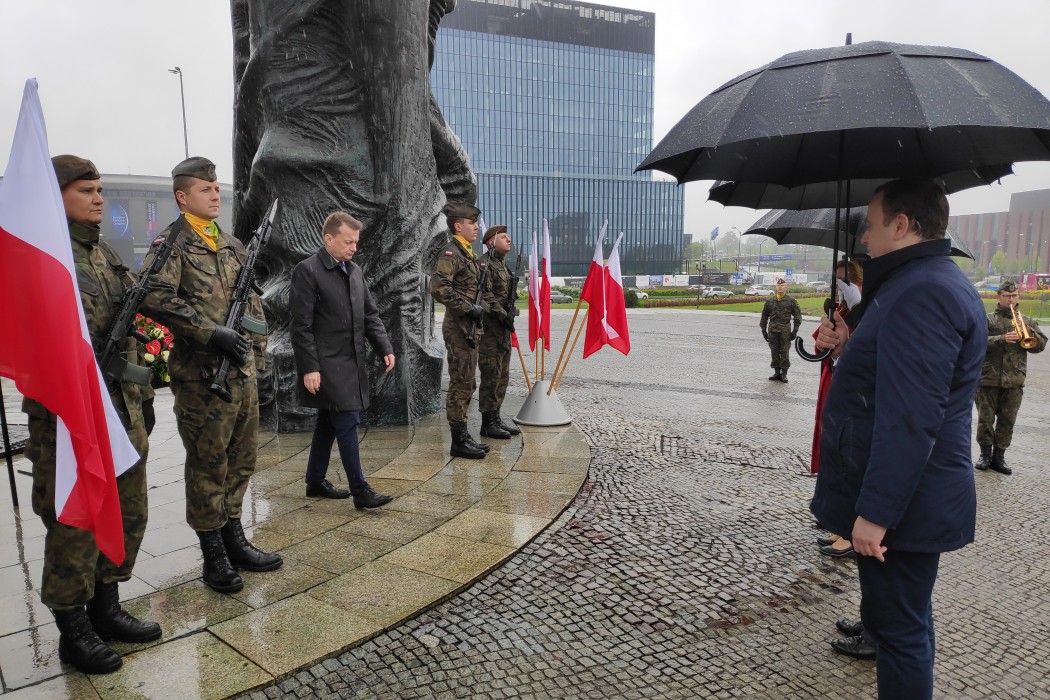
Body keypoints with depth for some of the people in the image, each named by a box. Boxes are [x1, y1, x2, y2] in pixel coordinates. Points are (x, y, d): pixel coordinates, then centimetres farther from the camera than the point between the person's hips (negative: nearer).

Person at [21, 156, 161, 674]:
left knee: (128, 514, 15)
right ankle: (73, 632, 20)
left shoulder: (108, 254, 15)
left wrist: (142, 395, 19)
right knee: (74, 524, 3)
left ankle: (106, 608, 32)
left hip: (123, 407, 8)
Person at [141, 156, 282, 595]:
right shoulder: (172, 244, -6)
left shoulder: (231, 245, 16)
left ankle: (234, 540, 28)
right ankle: (214, 556, 15)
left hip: (243, 371, 7)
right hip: (201, 375, -7)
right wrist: (212, 333, -24)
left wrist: (256, 353, 12)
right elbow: (156, 298, -21)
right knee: (207, 464, 2)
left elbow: (253, 302, 21)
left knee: (241, 458, 14)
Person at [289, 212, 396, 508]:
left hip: (352, 362, 8)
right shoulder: (307, 271, -11)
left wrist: (385, 349, 3)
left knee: (329, 423, 16)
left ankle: (315, 481, 28)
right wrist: (309, 368, -17)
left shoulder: (354, 270, 11)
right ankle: (360, 491, -2)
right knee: (348, 422, -9)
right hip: (327, 365, -8)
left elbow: (370, 314, 14)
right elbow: (302, 326, -14)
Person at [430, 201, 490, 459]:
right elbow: (438, 288, -26)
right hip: (458, 328, -10)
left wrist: (480, 306, 10)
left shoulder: (468, 254, 17)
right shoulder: (451, 253, -13)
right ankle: (459, 441, 3)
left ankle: (463, 436, 23)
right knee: (461, 384, -4)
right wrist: (467, 308, -21)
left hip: (470, 328, 10)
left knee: (466, 384, 14)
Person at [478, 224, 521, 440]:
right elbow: (486, 296, -21)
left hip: (503, 328, 10)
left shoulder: (502, 264, 19)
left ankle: (496, 418, 22)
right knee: (491, 377, -6)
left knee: (502, 377, 13)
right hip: (490, 328, -10)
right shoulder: (484, 264, -12)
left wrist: (509, 314, 8)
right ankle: (487, 424, 1)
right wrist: (503, 315, -19)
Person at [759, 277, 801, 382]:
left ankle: (784, 374, 5)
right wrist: (764, 330, 10)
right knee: (774, 352, 6)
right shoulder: (769, 301, 10)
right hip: (772, 330, 3)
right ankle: (776, 372, 15)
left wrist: (795, 330, -2)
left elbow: (797, 316, 4)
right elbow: (764, 316, 15)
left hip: (785, 330, -3)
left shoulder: (791, 301, 2)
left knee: (785, 352, -2)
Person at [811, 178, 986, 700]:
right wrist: (849, 347, 5)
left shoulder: (921, 293, -22)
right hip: (912, 496, 11)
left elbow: (910, 419, -28)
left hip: (901, 503, -11)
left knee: (899, 628, 3)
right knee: (903, 619, 24)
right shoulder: (930, 281, 14)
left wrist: (875, 511, -25)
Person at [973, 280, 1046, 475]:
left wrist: (1027, 330, -9)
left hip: (1014, 381, 3)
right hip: (988, 378, -2)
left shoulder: (1026, 321, 13)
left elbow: (1040, 345, 6)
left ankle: (999, 457, 15)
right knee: (986, 418, 3)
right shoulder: (988, 319, 3)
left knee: (1007, 421, 5)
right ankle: (985, 454, 16)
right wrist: (1002, 338, -24)